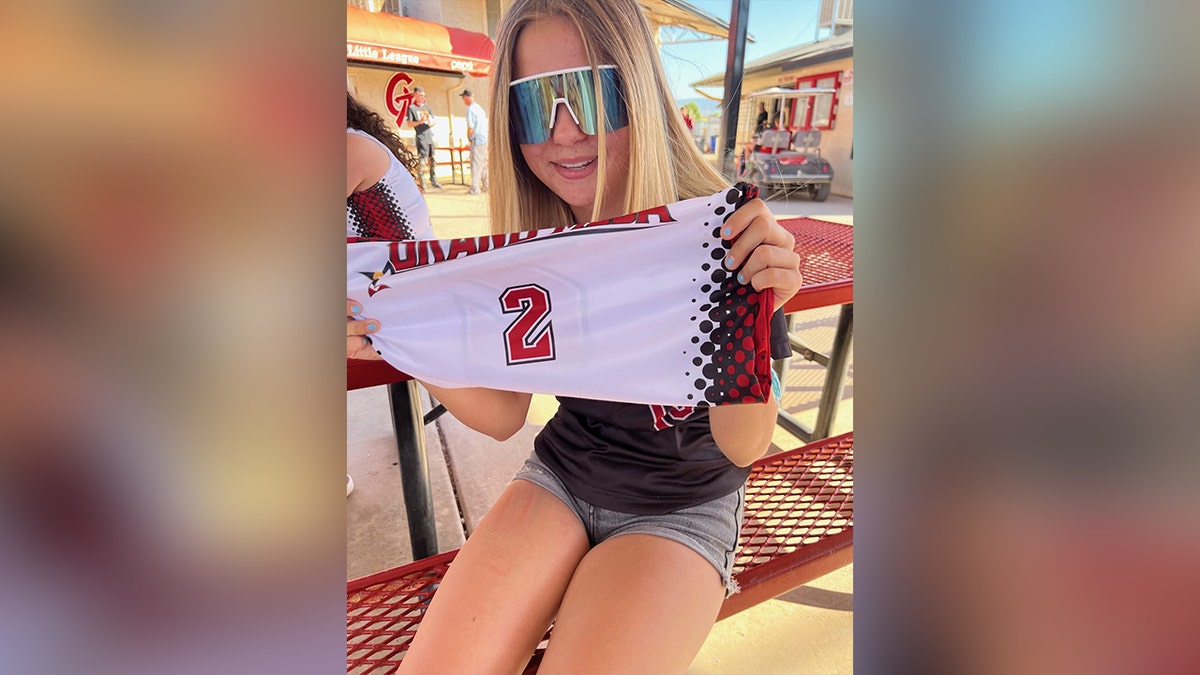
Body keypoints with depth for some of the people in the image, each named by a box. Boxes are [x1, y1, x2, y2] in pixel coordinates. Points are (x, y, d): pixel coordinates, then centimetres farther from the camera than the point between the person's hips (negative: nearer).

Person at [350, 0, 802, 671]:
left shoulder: (716, 233, -19)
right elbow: (503, 413, -3)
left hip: (681, 507, -2)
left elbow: (743, 448, -17)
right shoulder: (529, 239, -7)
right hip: (560, 478, 3)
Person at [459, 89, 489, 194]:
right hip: (485, 139, 8)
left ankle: (475, 188, -5)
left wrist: (469, 138, 2)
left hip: (477, 139, -8)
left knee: (475, 164, -6)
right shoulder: (479, 107, 16)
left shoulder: (470, 109, -10)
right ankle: (486, 186, 17)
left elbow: (470, 128, -15)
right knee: (484, 164, 13)